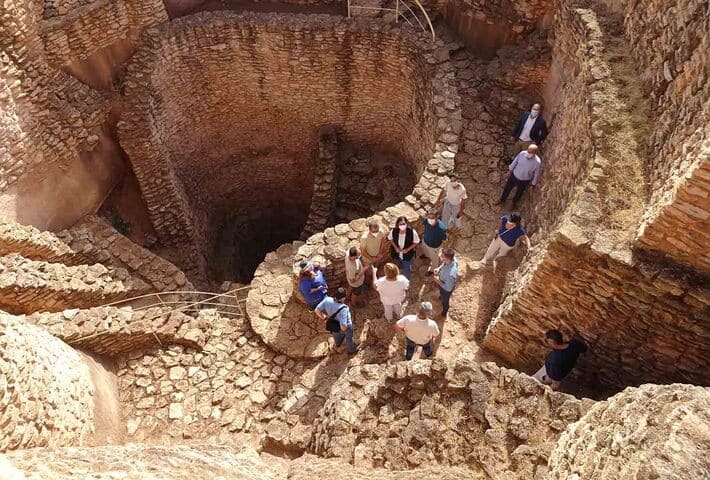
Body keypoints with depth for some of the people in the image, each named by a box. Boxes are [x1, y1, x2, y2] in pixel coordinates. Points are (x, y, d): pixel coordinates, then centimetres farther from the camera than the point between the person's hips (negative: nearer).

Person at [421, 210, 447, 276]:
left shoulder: (441, 228, -43)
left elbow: (443, 240, -24)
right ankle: (427, 255, 75)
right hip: (425, 241, 5)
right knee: (424, 249, 38)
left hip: (434, 246, -5)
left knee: (433, 258, 26)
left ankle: (433, 269, 58)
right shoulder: (426, 221, -29)